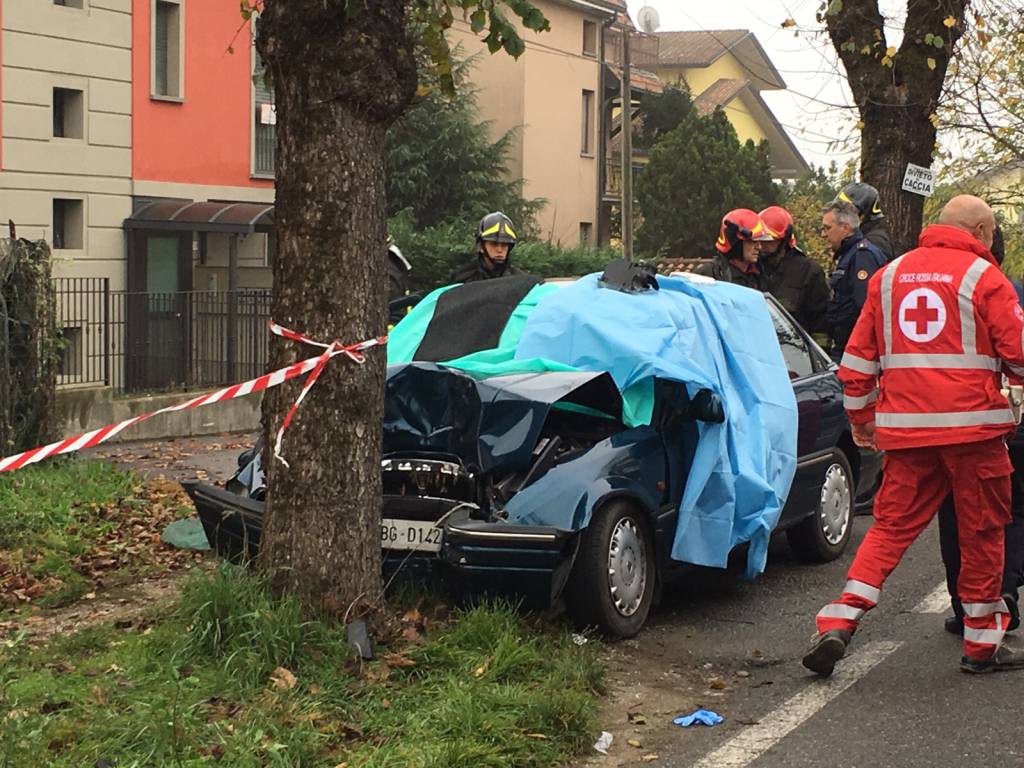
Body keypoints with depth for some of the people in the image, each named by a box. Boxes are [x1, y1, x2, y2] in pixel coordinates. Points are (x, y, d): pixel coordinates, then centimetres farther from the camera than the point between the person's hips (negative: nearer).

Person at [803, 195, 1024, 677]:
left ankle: (838, 622, -4)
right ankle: (983, 643, 17)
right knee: (982, 532, 9)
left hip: (904, 427, 4)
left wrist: (861, 417, 23)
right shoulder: (983, 276, -3)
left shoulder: (889, 276, 11)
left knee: (891, 525, 9)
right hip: (971, 423, -4)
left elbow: (858, 358, 13)